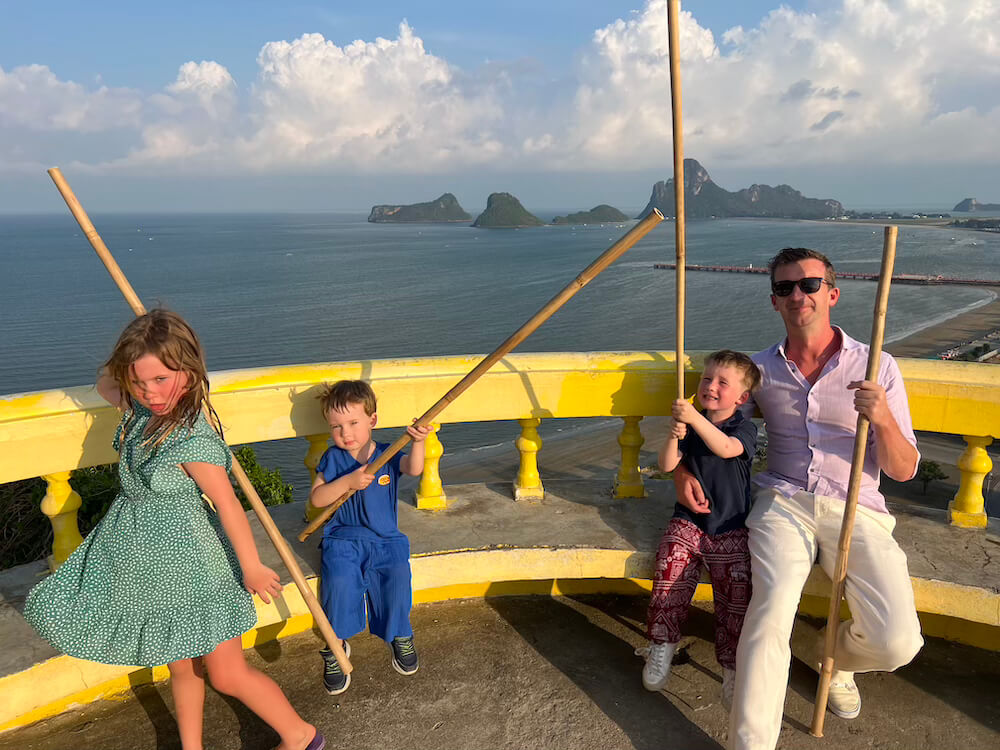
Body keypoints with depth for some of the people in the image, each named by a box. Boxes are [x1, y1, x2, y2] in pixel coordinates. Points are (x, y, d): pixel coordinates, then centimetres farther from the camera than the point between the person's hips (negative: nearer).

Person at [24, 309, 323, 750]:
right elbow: (104, 386, 18)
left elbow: (228, 504, -21)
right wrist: (126, 364, -2)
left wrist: (252, 568, -12)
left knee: (228, 675, 4)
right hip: (147, 554, 8)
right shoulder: (142, 409, -6)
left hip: (189, 561, -8)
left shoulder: (193, 440, -30)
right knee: (181, 667, 23)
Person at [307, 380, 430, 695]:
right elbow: (316, 499, -3)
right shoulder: (333, 459, 4)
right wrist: (347, 482, -17)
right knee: (339, 580, -27)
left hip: (385, 538, 1)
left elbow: (414, 469, -16)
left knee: (397, 574, -25)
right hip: (342, 539, 0)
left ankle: (399, 635, 1)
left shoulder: (388, 455, 4)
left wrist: (417, 442, -35)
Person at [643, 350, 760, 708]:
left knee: (735, 592, -10)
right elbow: (667, 465, -3)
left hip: (731, 528, -2)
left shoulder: (744, 428, -4)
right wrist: (674, 435, -22)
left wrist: (695, 419, -41)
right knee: (670, 577, -15)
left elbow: (725, 448, -28)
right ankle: (662, 646, 5)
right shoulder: (690, 424, 5)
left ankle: (731, 666, 8)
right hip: (688, 520, 2)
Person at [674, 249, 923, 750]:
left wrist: (882, 419, -20)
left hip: (855, 510, 0)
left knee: (897, 643, -18)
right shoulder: (761, 369, 7)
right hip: (783, 504, 0)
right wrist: (681, 469, 0)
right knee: (772, 610, -29)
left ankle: (834, 656, 18)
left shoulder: (877, 368, 2)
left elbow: (903, 470, 1)